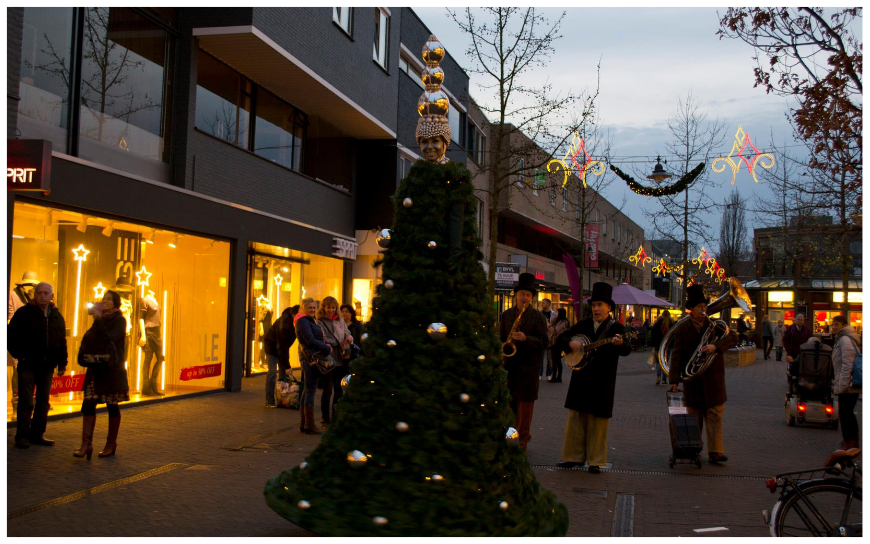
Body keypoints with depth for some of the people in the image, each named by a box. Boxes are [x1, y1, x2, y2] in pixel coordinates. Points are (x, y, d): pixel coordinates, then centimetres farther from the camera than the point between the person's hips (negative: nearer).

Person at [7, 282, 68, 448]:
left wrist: (62, 363, 10)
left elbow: (62, 341, 14)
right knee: (26, 402, -4)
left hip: (47, 366, 5)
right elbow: (11, 335, -4)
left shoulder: (57, 316, 10)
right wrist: (19, 354, -10)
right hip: (28, 364, -5)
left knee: (43, 402, 9)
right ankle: (22, 436, 2)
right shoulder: (24, 313, -4)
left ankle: (37, 434, 17)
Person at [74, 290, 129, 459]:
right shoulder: (99, 319, 14)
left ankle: (111, 444, 12)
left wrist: (98, 320, -17)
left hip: (112, 369, -6)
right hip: (96, 367, 6)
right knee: (88, 403, -4)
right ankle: (86, 443, -5)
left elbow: (110, 338, -20)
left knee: (112, 406, 3)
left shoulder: (119, 320, -4)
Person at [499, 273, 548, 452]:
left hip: (528, 367, -4)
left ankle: (521, 444, 5)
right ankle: (524, 435, 24)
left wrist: (526, 338, -21)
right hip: (509, 365, 4)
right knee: (510, 404, 7)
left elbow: (544, 343, -6)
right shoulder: (506, 315, 11)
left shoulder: (538, 317, -1)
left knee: (525, 405, -2)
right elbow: (501, 339, 16)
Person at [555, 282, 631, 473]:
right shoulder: (583, 325, 9)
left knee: (599, 422, 2)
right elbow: (560, 338, 11)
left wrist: (620, 343, -42)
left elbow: (626, 350, -19)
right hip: (580, 380, 4)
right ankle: (574, 456, 18)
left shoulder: (616, 327, -4)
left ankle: (595, 461, 11)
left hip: (602, 383, -4)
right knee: (575, 419, 8)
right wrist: (571, 343, -10)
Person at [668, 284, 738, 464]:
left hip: (713, 381, 1)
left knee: (715, 415, -2)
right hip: (692, 380, -1)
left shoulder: (715, 325, 3)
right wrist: (674, 379, -12)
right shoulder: (682, 328, 0)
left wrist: (716, 346, -31)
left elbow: (732, 338, -13)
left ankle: (715, 452, 1)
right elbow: (676, 355, -4)